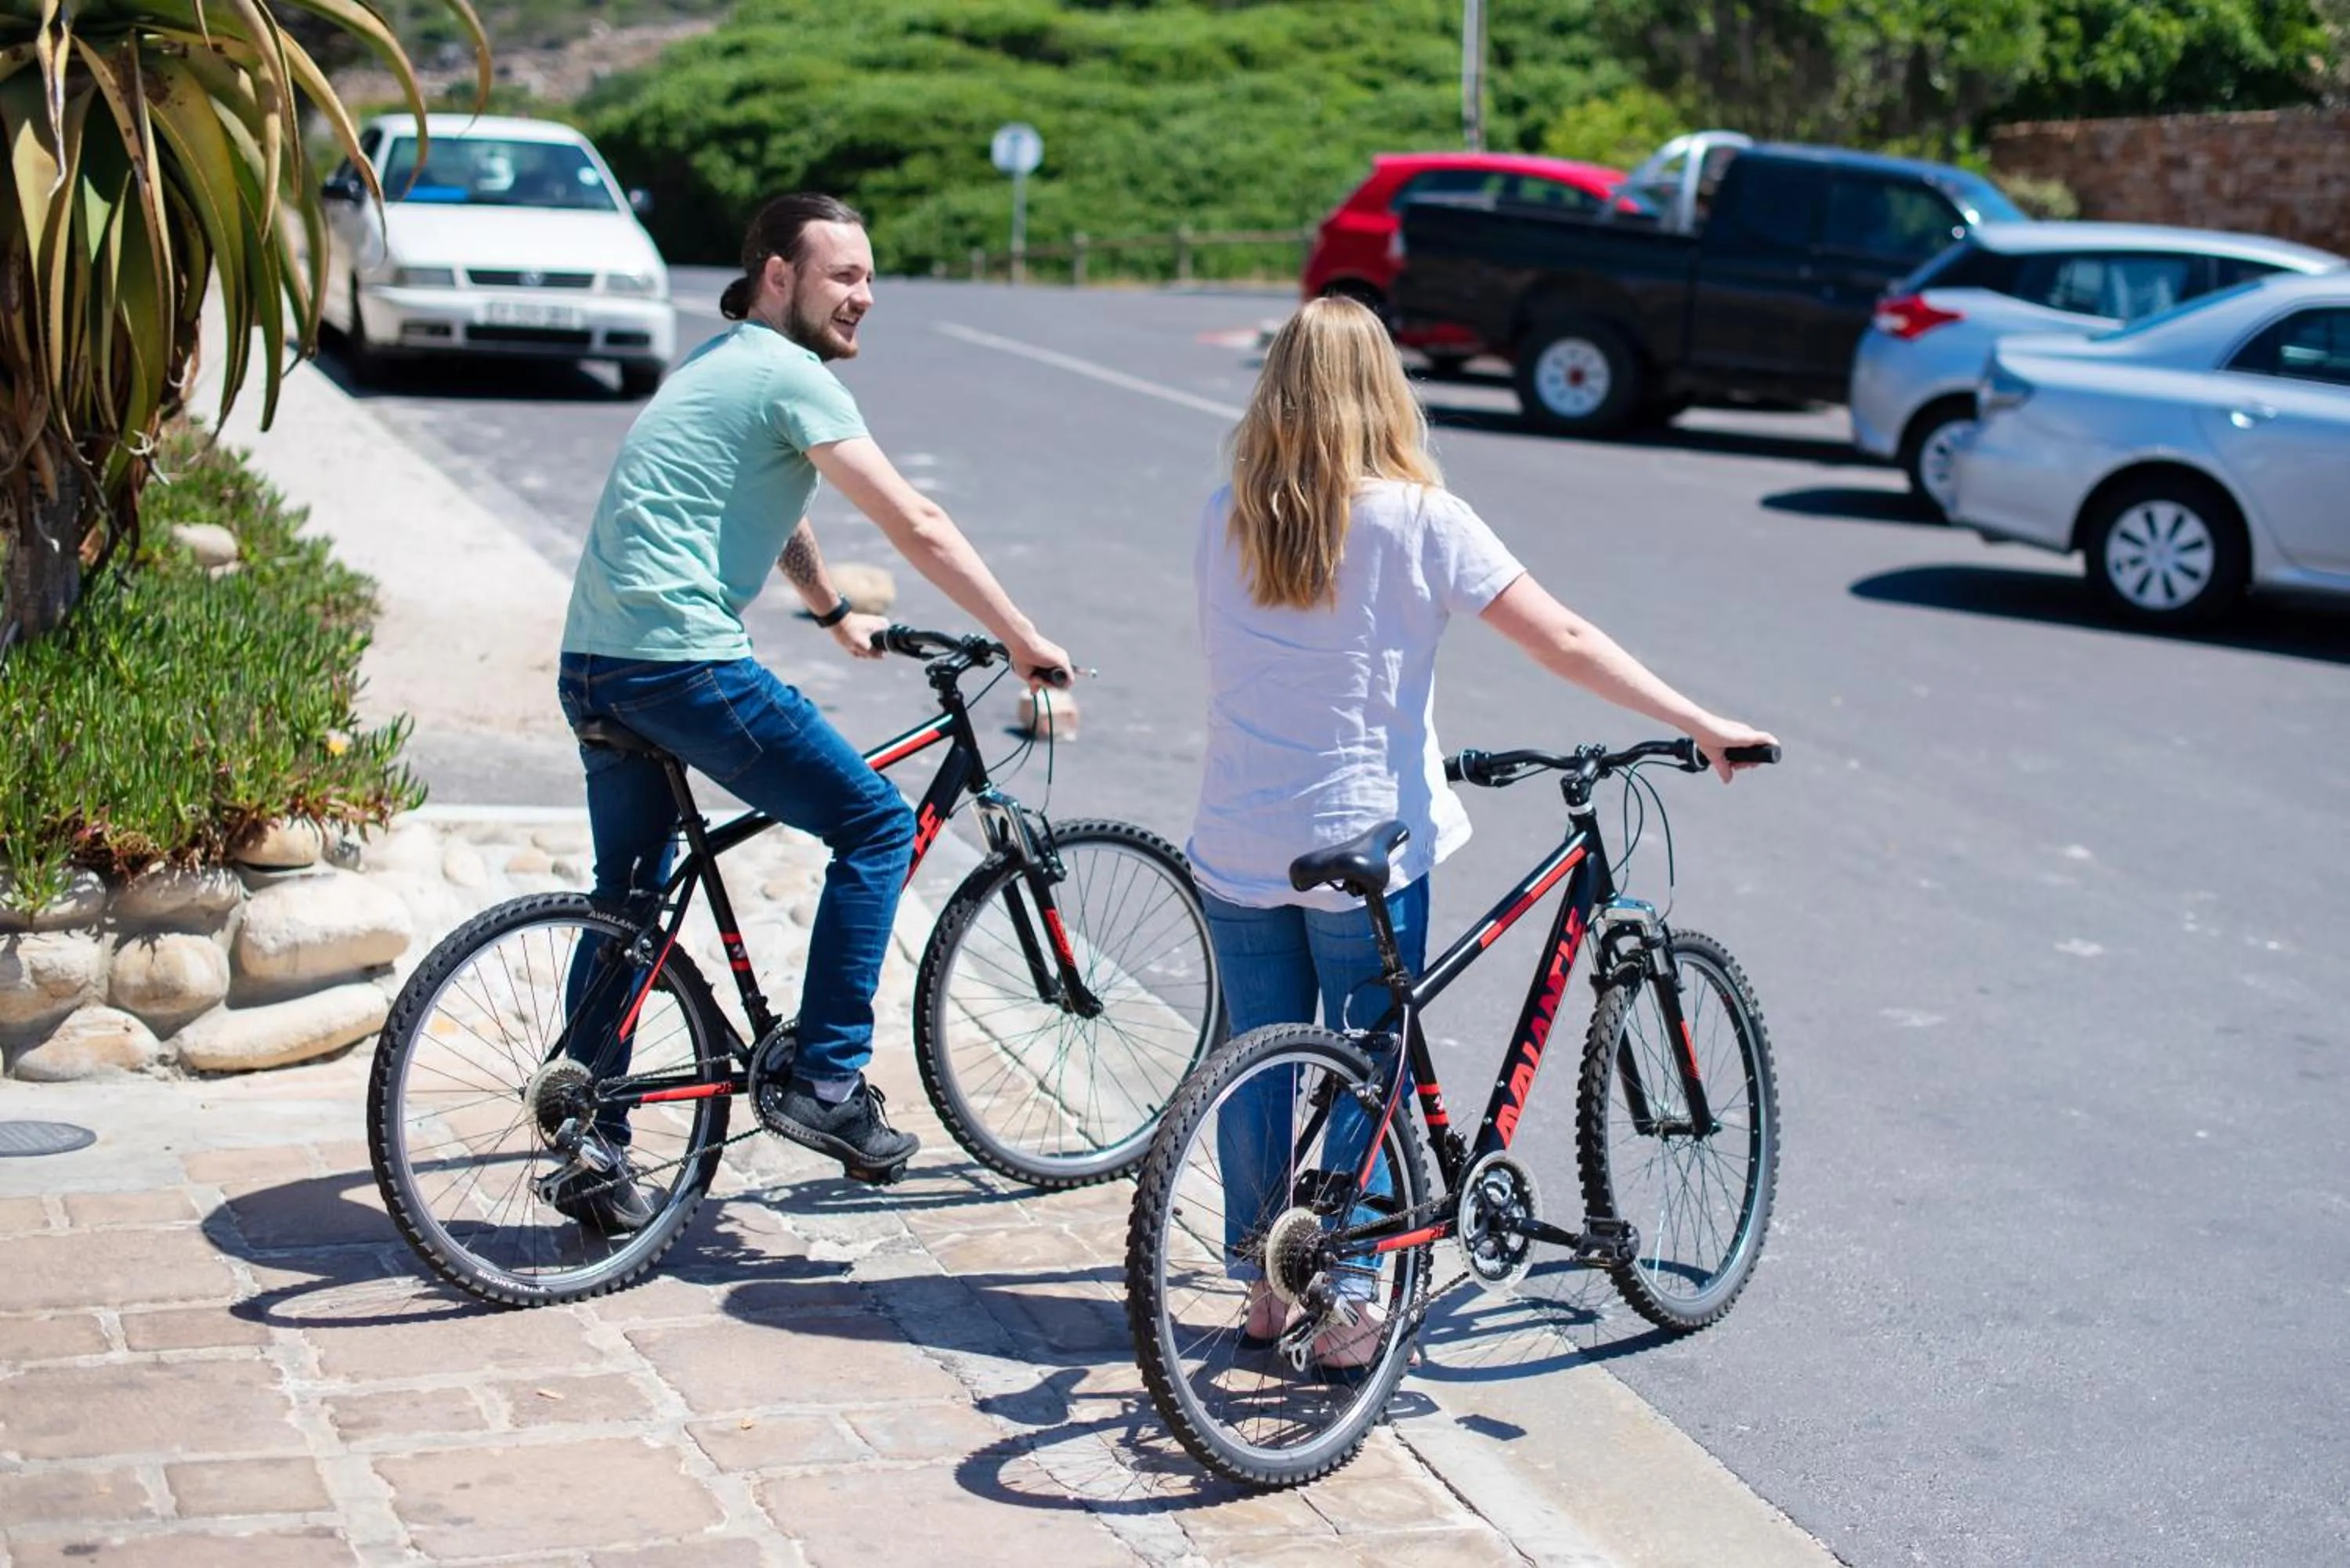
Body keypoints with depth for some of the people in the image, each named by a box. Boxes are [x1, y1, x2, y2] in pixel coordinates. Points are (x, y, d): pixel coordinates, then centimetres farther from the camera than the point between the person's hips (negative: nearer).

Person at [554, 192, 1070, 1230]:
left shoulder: (724, 366, 22)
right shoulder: (787, 375, -8)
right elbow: (917, 528, -12)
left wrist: (834, 612, 50)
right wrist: (1022, 641, -6)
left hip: (594, 665, 10)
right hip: (682, 663, -10)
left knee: (627, 900, 18)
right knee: (877, 824, -2)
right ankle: (823, 1083, 0)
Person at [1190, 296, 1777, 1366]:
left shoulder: (1225, 520, 0)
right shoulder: (1417, 517, -11)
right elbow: (1566, 645, -13)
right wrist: (1703, 727, -8)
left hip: (1237, 848, 3)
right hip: (1366, 847, -3)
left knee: (1258, 1069, 14)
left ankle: (1262, 1284, 26)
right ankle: (1346, 1306, 12)